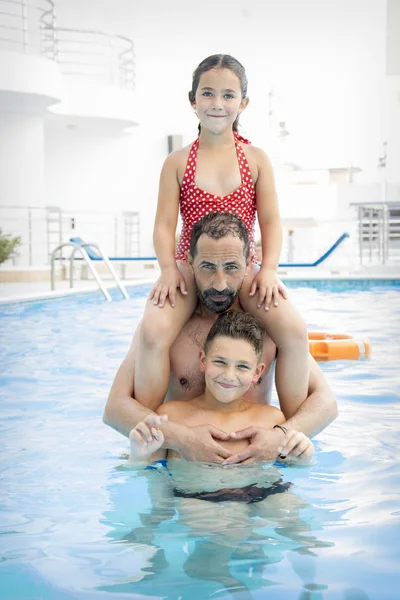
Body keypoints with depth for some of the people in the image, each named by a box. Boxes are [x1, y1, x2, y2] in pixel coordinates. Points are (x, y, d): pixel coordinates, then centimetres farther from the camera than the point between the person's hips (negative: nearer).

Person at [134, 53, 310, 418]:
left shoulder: (256, 159, 7)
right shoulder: (178, 162, 5)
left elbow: (271, 220, 3)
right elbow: (164, 225, 0)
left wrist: (269, 268, -12)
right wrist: (168, 269, -16)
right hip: (190, 267, 0)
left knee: (295, 330, -25)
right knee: (153, 332, -30)